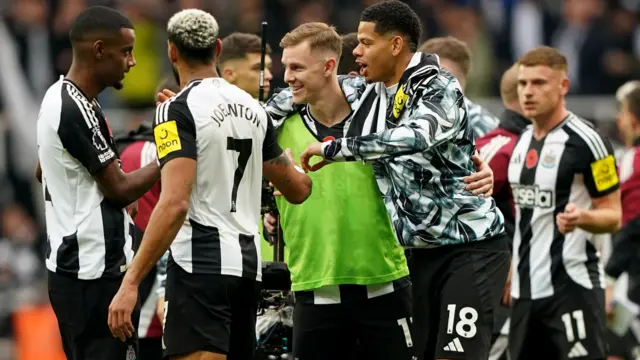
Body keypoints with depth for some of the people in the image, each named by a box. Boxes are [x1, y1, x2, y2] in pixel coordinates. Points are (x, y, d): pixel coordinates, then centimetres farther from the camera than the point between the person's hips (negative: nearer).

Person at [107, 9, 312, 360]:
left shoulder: (178, 110, -8)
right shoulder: (252, 108, 13)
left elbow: (175, 203, -20)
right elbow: (298, 190, 22)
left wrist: (131, 282, -21)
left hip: (201, 264, -8)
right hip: (247, 261, 8)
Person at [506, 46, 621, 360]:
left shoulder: (584, 141, -10)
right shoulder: (523, 141, 14)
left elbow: (613, 216, -9)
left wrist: (580, 217, -28)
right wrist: (513, 275, 19)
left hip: (572, 288, -8)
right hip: (526, 289, 8)